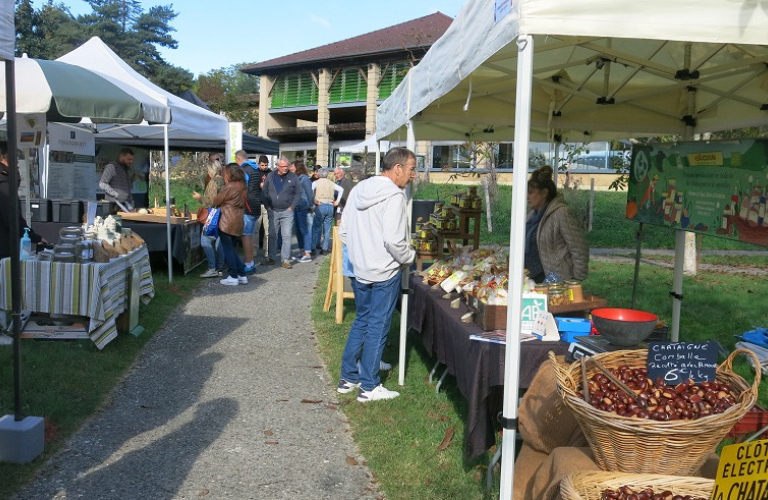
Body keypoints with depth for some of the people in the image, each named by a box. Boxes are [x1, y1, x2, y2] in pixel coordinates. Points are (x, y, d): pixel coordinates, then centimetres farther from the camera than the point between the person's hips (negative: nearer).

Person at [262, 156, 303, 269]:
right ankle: (271, 258, 18)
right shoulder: (271, 176, 4)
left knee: (287, 236, -4)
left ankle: (285, 260, 0)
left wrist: (292, 207, -5)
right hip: (273, 211, 2)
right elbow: (264, 192, 7)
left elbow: (298, 193, 1)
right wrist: (268, 205, -1)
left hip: (287, 212, -2)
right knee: (272, 235, 8)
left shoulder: (293, 177, -1)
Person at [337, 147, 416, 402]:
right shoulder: (393, 195, -17)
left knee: (361, 321, 19)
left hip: (358, 271, 7)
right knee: (377, 327, 3)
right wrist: (409, 257, -8)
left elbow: (343, 231, 11)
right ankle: (369, 387, 13)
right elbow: (393, 239, -25)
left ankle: (348, 378, 27)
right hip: (385, 273, -7)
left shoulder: (358, 190, 7)